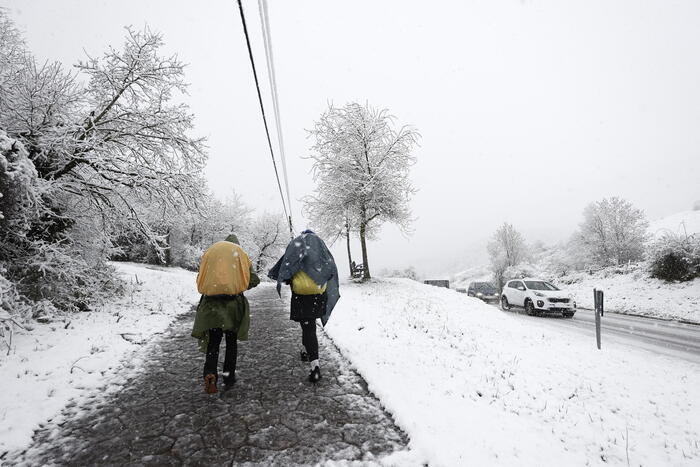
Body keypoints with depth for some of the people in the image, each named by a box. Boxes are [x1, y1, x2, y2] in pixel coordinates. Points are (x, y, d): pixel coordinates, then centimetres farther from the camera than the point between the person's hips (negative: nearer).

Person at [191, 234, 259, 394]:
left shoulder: (210, 251, 15)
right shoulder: (240, 252, 10)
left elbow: (200, 278, 11)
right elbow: (254, 280, 2)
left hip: (211, 302, 1)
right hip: (233, 301, -1)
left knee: (213, 341, 10)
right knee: (231, 341, 14)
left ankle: (210, 373, -11)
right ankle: (229, 378, 18)